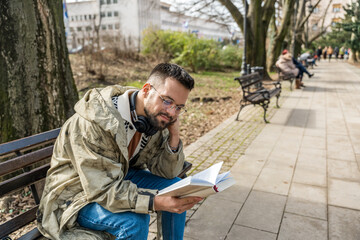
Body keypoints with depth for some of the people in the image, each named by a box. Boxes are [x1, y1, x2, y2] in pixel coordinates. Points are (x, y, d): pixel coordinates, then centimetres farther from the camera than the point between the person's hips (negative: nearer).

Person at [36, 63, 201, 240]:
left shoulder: (156, 118, -10)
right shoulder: (94, 123, -33)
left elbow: (166, 172, -6)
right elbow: (103, 190, -34)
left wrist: (174, 136, -24)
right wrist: (157, 202, -44)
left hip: (120, 178, 7)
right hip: (77, 195, -6)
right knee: (135, 221, -31)